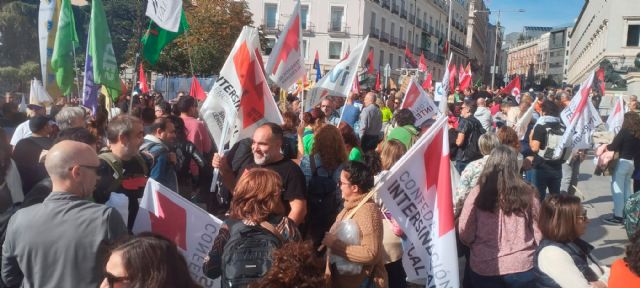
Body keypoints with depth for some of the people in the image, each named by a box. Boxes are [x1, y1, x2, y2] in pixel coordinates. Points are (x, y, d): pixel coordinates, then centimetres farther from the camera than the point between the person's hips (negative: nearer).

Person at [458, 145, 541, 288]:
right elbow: (539, 230, 0)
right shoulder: (526, 193, -8)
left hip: (484, 268, -1)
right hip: (522, 266, 1)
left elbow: (465, 235, -7)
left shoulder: (477, 193, -11)